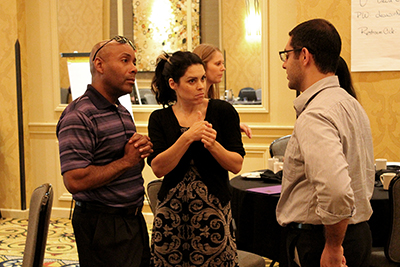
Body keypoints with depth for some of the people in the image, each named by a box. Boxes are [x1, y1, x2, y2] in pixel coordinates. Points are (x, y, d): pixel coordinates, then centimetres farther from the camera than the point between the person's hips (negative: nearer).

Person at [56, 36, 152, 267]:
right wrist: (127, 161, -18)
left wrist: (142, 150, 0)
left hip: (133, 219, 9)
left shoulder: (122, 112, 14)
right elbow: (75, 181, -26)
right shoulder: (78, 117, -17)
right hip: (102, 225, -9)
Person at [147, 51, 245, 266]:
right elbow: (158, 168, -10)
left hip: (214, 209, -1)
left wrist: (213, 145, -21)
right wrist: (188, 137, -19)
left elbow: (236, 165, -3)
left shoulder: (223, 111, 0)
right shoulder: (159, 119, 3)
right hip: (171, 212, 1)